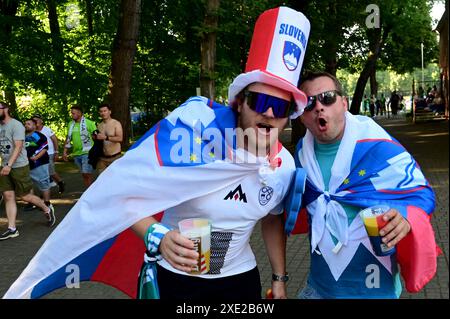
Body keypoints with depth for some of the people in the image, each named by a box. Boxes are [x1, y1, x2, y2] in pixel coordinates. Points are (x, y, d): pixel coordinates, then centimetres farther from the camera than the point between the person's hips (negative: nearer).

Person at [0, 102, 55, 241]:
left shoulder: (16, 125, -12)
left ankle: (47, 210, 26)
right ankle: (12, 229, 6)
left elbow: (18, 147, -19)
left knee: (25, 196, 1)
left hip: (19, 166, -7)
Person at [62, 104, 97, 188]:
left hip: (87, 153, -6)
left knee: (87, 173, -11)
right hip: (76, 153, 6)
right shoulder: (71, 124, 13)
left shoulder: (88, 123, -7)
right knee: (84, 174, 11)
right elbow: (68, 139, 19)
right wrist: (65, 152, 15)